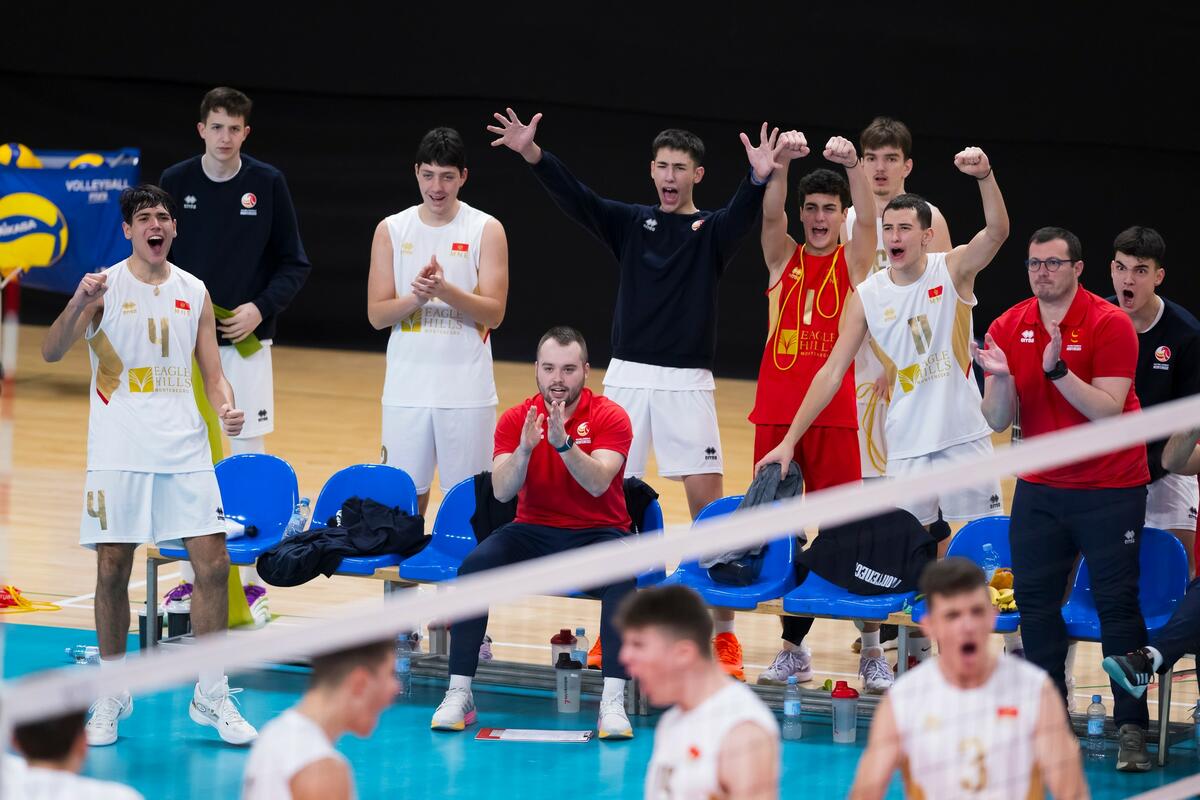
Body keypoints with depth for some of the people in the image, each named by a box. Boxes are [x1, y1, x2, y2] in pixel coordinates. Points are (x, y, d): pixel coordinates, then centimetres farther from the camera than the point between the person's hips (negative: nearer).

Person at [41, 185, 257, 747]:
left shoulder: (193, 293, 10)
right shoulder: (105, 287, -1)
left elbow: (212, 372, 14)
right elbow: (51, 352, -10)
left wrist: (226, 407, -8)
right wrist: (78, 304, -27)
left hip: (184, 448, 3)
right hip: (119, 449, -3)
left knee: (213, 565, -3)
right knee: (112, 570, -1)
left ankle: (210, 696, 6)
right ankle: (111, 696, 13)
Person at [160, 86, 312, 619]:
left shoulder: (268, 184, -1)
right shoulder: (175, 183, 2)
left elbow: (294, 265, 3)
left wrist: (260, 308, -12)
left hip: (246, 344, -1)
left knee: (248, 456, -1)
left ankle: (252, 582, 4)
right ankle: (191, 578, 12)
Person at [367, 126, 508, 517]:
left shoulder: (486, 231, 0)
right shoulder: (392, 231, 5)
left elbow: (494, 312, -7)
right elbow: (377, 315, 2)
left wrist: (446, 291, -23)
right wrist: (416, 297, -17)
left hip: (467, 392, -2)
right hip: (407, 391, 2)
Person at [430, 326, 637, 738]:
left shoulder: (609, 417, -7)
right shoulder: (516, 419, 0)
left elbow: (597, 484, -23)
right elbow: (501, 491, -12)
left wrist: (563, 442, -38)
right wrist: (525, 448, -29)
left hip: (596, 534, -2)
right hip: (534, 531, 2)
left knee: (622, 576, -35)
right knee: (474, 565, -26)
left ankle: (613, 702, -38)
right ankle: (459, 694, -22)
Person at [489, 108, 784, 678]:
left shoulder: (712, 231, 2)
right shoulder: (631, 222, 8)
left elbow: (742, 214, -20)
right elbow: (575, 197, -5)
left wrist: (759, 179, -42)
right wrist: (533, 156, -23)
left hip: (687, 381, -3)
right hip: (627, 375, 3)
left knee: (707, 499, -7)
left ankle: (723, 631, -1)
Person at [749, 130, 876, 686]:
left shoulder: (853, 262, 5)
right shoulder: (783, 258, 9)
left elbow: (868, 220, -14)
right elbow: (770, 214, -9)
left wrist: (853, 165, -32)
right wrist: (782, 162, -28)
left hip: (833, 412, -2)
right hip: (775, 407, 2)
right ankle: (793, 645, 10)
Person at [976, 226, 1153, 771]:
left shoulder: (1110, 325, -11)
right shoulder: (1007, 329, 1)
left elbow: (1108, 410, -19)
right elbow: (999, 420, -2)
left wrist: (1057, 369, -30)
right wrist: (1001, 378, -22)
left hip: (1109, 490, -4)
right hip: (1040, 489, 5)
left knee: (1117, 604, -6)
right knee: (1035, 600, 3)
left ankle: (1132, 729, -4)